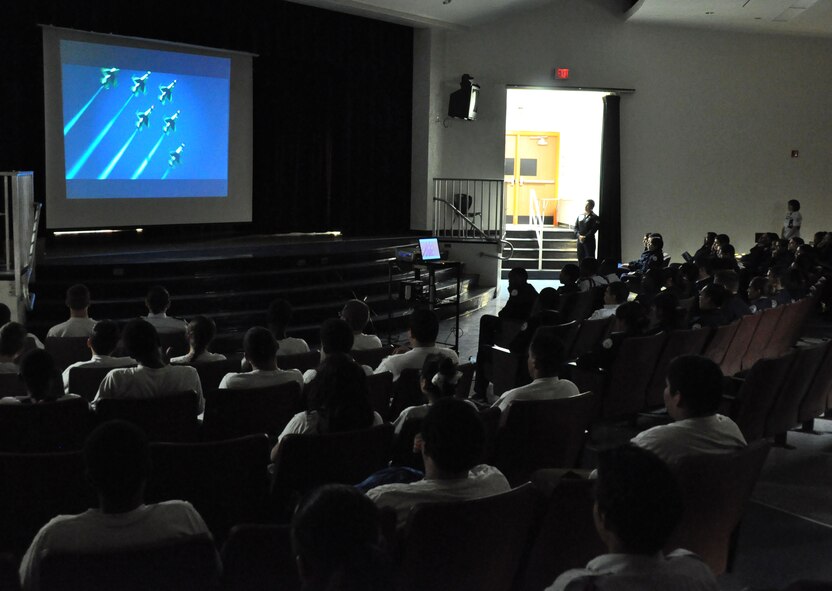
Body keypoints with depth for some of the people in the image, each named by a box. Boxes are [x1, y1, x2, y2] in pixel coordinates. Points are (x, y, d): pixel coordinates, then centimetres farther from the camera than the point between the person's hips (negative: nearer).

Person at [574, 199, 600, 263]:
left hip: (589, 241, -6)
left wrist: (585, 237, -18)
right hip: (580, 241, 6)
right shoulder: (580, 216, 14)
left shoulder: (594, 217, -4)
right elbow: (576, 227, 10)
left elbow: (593, 229, -13)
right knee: (580, 259, 9)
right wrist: (578, 235, -8)